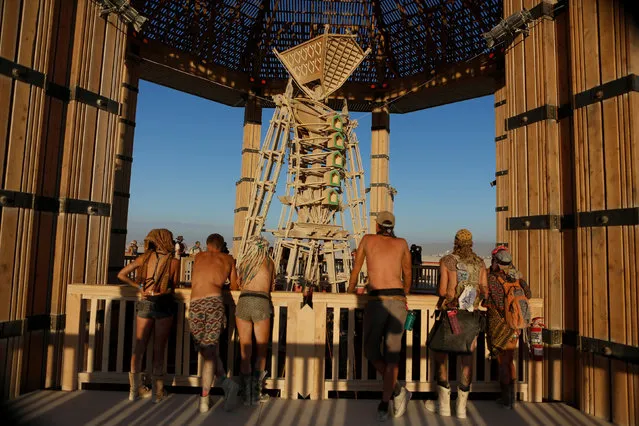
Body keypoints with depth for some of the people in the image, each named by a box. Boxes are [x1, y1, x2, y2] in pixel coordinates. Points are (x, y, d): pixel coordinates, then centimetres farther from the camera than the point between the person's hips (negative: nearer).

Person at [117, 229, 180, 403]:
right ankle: (157, 391, 14)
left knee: (139, 347, 11)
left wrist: (138, 286, 13)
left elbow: (121, 275, 4)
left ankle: (136, 388, 19)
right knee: (158, 349, 5)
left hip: (145, 304, 2)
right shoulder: (174, 262, -3)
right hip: (164, 304, -2)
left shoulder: (144, 258, 4)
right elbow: (173, 285, 5)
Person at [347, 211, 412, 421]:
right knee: (392, 353, 9)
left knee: (371, 349, 13)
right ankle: (384, 404, 7)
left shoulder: (368, 239, 14)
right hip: (398, 301, 3)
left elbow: (355, 271, 23)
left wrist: (349, 293, 38)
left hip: (377, 301, -2)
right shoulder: (402, 243, 18)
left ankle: (397, 390, 4)